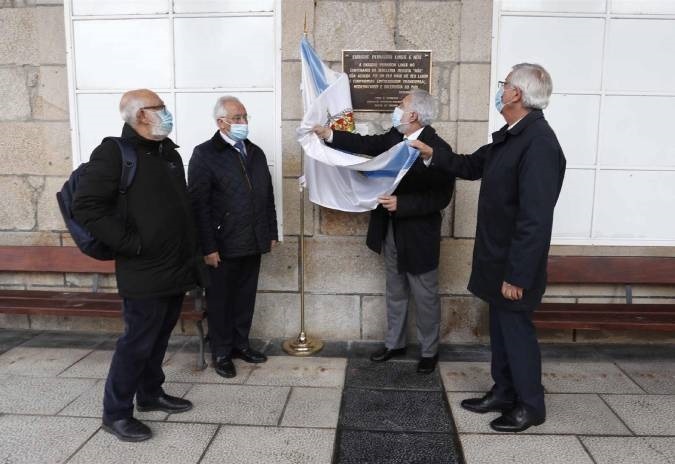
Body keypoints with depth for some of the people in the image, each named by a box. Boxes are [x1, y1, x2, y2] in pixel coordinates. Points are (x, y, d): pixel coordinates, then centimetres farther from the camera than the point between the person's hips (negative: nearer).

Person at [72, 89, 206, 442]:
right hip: (146, 273, -8)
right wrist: (132, 245, -18)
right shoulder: (115, 152, -12)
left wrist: (191, 250, 13)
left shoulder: (169, 153, 13)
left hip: (176, 268, 8)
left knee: (159, 338, 19)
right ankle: (116, 413, 20)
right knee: (137, 342, 2)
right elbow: (86, 207, -18)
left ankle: (150, 393, 36)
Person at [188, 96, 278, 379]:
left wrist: (271, 233, 12)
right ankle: (221, 353, 24)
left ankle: (241, 344, 32)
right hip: (223, 246, -5)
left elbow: (268, 196, 15)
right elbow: (199, 205, -13)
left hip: (253, 244, 5)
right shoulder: (205, 154, -8)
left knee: (245, 297, 15)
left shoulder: (256, 153, 11)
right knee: (220, 300, 9)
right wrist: (208, 248, -16)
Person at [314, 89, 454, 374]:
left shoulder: (438, 149, -20)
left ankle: (429, 351, 30)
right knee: (395, 293, 21)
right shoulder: (394, 136, 1)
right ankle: (394, 343, 38)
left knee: (425, 298, 11)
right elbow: (367, 144, 5)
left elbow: (441, 197, -23)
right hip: (391, 232, 7)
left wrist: (401, 203, -28)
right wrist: (329, 135, -3)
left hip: (418, 235, -7)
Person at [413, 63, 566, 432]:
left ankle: (531, 405, 26)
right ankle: (503, 393, 35)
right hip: (498, 257, 9)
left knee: (516, 328, 6)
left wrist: (518, 275, -24)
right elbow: (473, 166, 21)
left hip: (515, 264, -9)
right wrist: (433, 156, 11)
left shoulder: (539, 142, -24)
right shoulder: (509, 136, 6)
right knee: (500, 326, 18)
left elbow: (535, 219, -26)